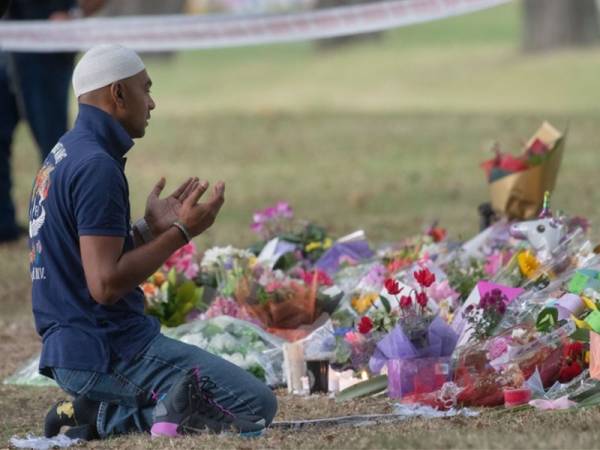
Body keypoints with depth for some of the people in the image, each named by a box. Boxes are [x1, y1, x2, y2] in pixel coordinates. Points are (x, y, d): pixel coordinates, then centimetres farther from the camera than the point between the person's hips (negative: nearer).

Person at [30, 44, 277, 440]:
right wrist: (181, 233, -15)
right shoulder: (97, 166, -17)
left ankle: (104, 416, 7)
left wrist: (151, 228, 17)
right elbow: (105, 284, -22)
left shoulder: (62, 156, 15)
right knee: (256, 406, -10)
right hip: (107, 350, -10)